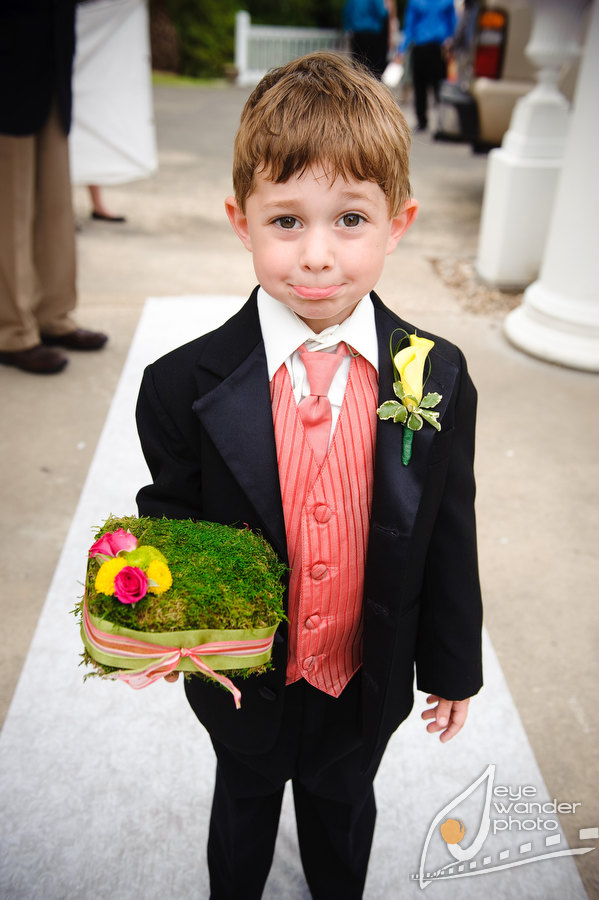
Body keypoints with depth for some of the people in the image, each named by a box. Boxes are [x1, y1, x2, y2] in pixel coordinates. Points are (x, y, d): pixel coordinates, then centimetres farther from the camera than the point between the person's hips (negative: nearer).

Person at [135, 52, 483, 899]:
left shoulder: (439, 379, -18)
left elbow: (448, 535, -8)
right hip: (245, 683, 0)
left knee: (343, 803, 31)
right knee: (244, 802, 30)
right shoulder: (183, 386, -23)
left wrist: (452, 666, 2)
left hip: (368, 681, 1)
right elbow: (171, 520, -9)